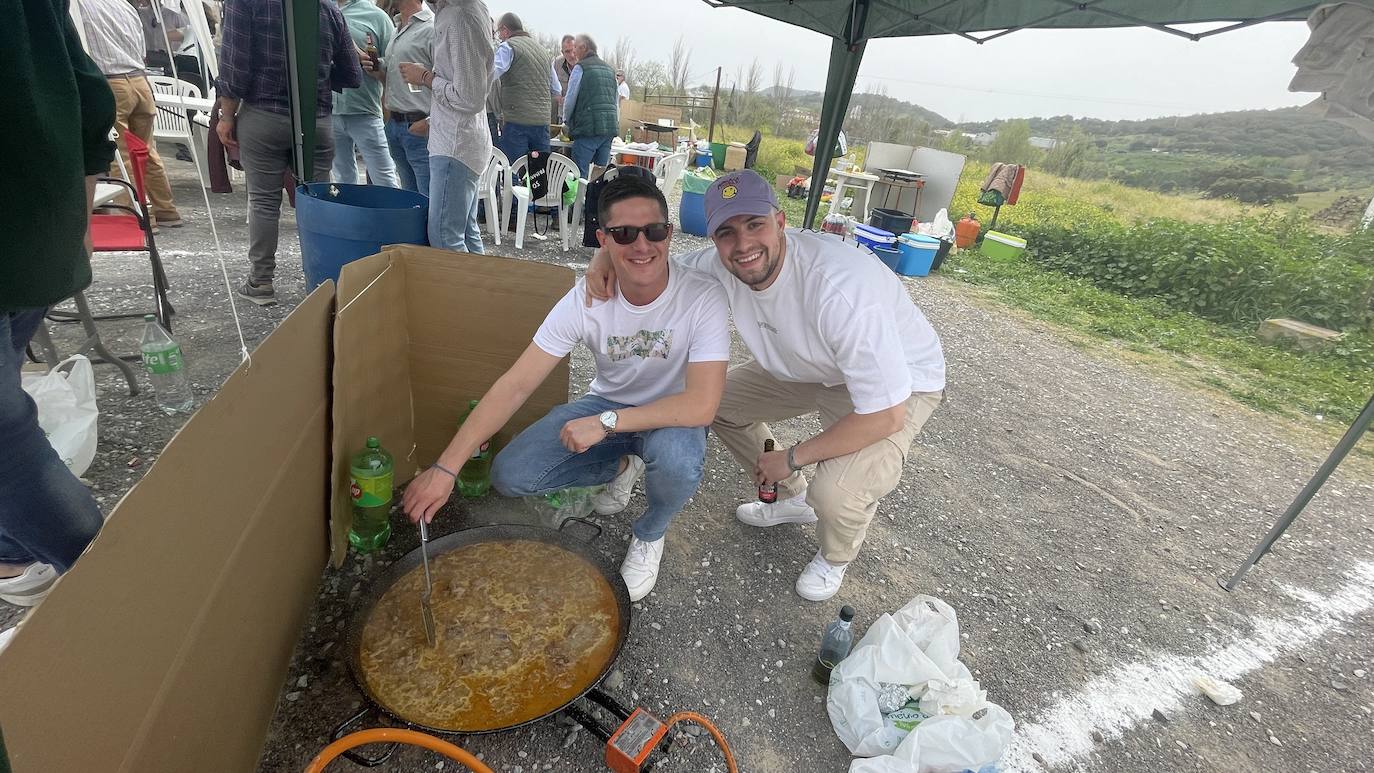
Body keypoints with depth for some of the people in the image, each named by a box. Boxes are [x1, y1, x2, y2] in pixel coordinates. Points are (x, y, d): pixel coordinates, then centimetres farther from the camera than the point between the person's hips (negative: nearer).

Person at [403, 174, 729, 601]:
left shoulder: (702, 297, -27)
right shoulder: (585, 299, -19)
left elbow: (701, 405, -33)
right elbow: (516, 385, -19)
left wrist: (606, 422, -33)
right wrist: (445, 468, -24)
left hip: (673, 416, -2)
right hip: (608, 404, 3)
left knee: (673, 458, -38)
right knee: (509, 475, -12)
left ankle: (650, 535, -1)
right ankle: (620, 466, 15)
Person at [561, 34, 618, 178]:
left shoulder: (581, 67, 0)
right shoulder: (610, 70, 20)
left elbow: (570, 99, 1)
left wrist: (566, 121, 16)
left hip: (588, 128, -7)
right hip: (610, 128, 7)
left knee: (580, 173, -5)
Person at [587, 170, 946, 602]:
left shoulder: (843, 291, -39)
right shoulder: (722, 265, -17)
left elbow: (886, 415, -34)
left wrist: (792, 458, -23)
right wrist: (610, 255, -23)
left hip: (901, 384, -7)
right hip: (812, 370, 7)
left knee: (835, 491, -31)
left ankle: (836, 557, 10)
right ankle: (791, 498, 24)